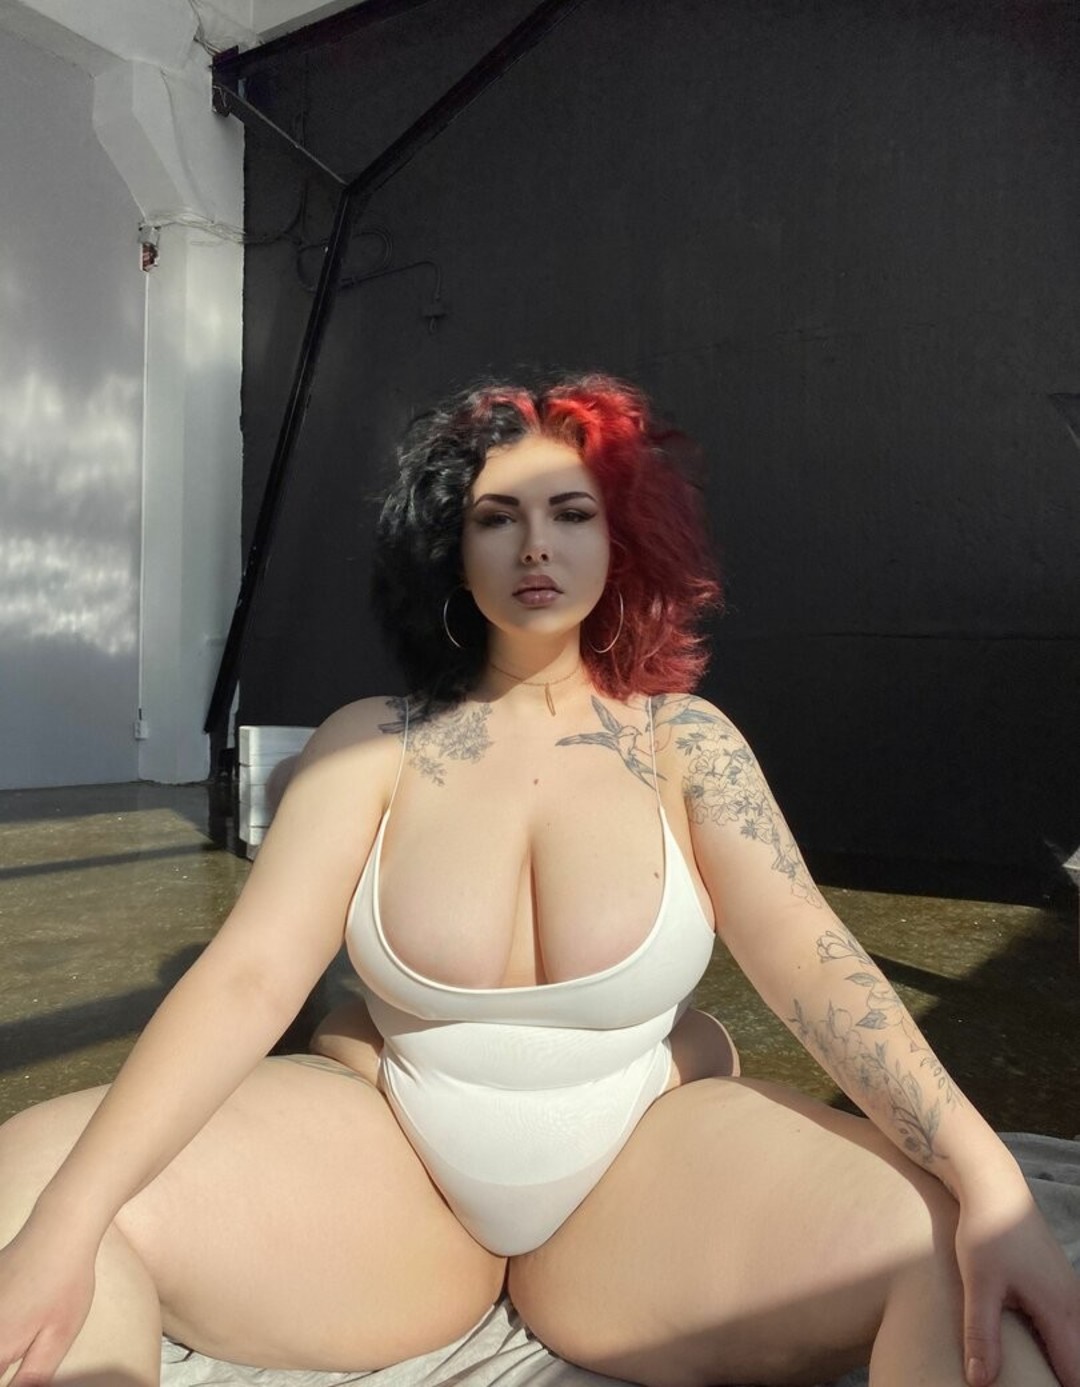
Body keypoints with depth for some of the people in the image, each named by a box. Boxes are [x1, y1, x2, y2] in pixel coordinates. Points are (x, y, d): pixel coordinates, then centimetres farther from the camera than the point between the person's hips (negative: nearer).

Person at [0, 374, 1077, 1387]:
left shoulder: (683, 739, -3)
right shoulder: (376, 743, -4)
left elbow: (808, 956, -12)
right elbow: (248, 974, -13)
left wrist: (989, 1182, -25)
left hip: (644, 1159, 0)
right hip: (384, 1157, 1)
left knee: (954, 1251, -26)